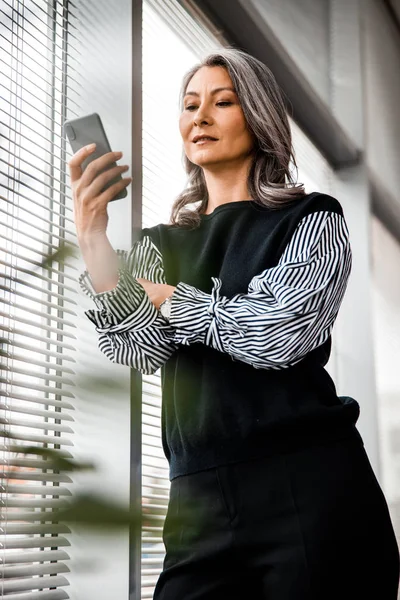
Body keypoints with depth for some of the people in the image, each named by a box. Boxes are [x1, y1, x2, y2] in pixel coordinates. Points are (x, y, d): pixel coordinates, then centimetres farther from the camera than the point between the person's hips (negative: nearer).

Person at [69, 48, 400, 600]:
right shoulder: (163, 242, 14)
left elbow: (278, 334, -12)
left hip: (309, 486, -3)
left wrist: (171, 300, 1)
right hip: (199, 499, 4)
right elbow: (140, 351, -2)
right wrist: (93, 239, -12)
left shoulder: (312, 219, 3)